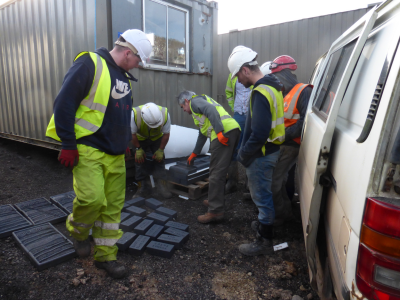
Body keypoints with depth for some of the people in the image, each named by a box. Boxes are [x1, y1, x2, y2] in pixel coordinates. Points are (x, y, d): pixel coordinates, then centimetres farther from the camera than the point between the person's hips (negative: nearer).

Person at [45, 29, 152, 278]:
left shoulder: (124, 76, 16)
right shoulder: (89, 64, -10)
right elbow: (64, 104, -13)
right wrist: (68, 145, -14)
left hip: (115, 154, 7)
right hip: (88, 150, -7)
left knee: (113, 205, 7)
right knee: (93, 198, -15)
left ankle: (106, 255, 24)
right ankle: (78, 230, 20)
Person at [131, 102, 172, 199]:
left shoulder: (165, 114, -33)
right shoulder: (134, 114, -38)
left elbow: (166, 134, -17)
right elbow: (132, 134, -20)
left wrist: (160, 150, -13)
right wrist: (138, 149, -13)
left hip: (157, 138, 1)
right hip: (140, 139, -1)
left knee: (159, 158, -7)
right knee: (139, 160, -7)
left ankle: (161, 184, 1)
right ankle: (143, 187, 2)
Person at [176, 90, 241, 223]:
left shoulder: (195, 101, 8)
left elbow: (211, 110, -15)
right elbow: (202, 134, 41)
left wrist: (219, 132, -22)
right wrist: (194, 154, 47)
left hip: (225, 132, -10)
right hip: (234, 129, 10)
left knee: (216, 172, -8)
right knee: (220, 170, 18)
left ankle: (215, 211, -3)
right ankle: (216, 201, 27)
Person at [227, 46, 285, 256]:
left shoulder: (260, 92, -23)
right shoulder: (271, 85, 10)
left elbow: (259, 133, -31)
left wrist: (244, 154, -17)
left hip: (261, 154, -10)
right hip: (270, 150, 10)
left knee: (261, 195, 3)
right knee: (263, 193, 25)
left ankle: (264, 240, 20)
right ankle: (265, 224, 45)